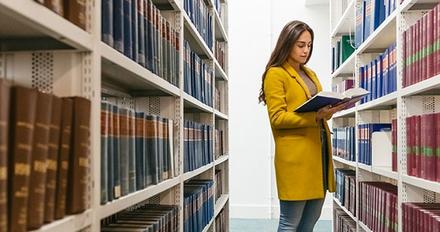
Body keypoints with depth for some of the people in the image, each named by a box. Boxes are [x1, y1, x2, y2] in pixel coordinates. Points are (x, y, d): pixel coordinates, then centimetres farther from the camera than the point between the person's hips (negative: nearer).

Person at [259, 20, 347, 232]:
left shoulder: (310, 74, 20)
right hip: (295, 155, -8)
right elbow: (277, 118, -13)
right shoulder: (275, 74, -5)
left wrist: (330, 109, 0)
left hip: (319, 150, 8)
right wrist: (315, 116, -23)